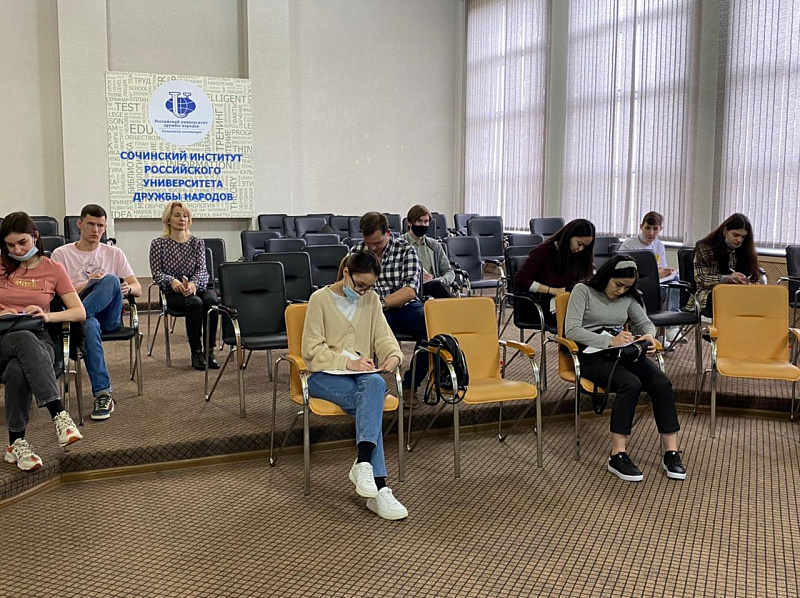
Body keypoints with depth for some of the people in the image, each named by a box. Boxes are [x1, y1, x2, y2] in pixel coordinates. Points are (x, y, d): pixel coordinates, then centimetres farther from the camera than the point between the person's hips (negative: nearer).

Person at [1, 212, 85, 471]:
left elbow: (80, 312, 4)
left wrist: (48, 316, -14)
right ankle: (59, 415, -50)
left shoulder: (53, 270, 12)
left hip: (38, 340, 0)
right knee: (25, 339, -40)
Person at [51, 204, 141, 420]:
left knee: (111, 279, -30)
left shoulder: (114, 254, 18)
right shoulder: (61, 254, 12)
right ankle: (102, 394, -43)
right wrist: (86, 285, -15)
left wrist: (128, 288, -13)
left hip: (109, 317, 1)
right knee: (89, 326, -41)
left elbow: (138, 288, 12)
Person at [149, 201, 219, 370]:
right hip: (172, 293, -2)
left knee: (211, 300, -33)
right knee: (194, 303, -35)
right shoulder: (158, 244, 7)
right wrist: (172, 281, -24)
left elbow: (202, 269, 0)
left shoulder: (197, 242, 12)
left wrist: (194, 283, -23)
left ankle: (209, 351, -25)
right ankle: (196, 353, -26)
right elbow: (157, 274, -1)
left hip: (196, 288, 2)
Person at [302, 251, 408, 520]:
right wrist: (347, 362, -19)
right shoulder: (320, 299, -2)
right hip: (325, 376, -4)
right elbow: (312, 350, -6)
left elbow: (383, 336, 11)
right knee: (372, 405, -33)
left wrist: (394, 355, -12)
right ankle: (378, 489, -38)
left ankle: (363, 463, -43)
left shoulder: (371, 299, 12)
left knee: (375, 384, -35)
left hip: (362, 375, 4)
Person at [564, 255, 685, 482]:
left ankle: (671, 453, -20)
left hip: (623, 352, 6)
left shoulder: (628, 297, 13)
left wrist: (649, 335, -8)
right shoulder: (583, 291, -4)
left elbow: (645, 323, 18)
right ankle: (617, 456, -30)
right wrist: (610, 340, -23)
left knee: (662, 383, -22)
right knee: (631, 384, -34)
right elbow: (571, 330, -14)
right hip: (592, 355, -6)